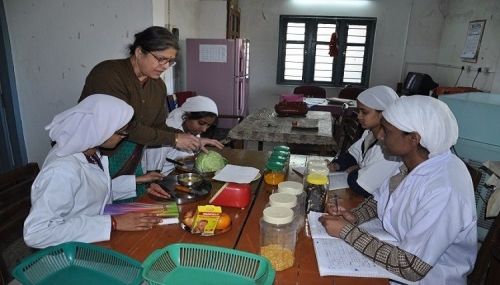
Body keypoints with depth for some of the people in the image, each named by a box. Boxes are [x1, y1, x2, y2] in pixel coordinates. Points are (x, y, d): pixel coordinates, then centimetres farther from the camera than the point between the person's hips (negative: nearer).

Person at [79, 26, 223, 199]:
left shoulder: (158, 85, 6)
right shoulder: (108, 74, -17)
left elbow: (159, 126, 7)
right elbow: (126, 127, -23)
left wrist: (193, 141, -6)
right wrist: (173, 139, -21)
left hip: (132, 165, 7)